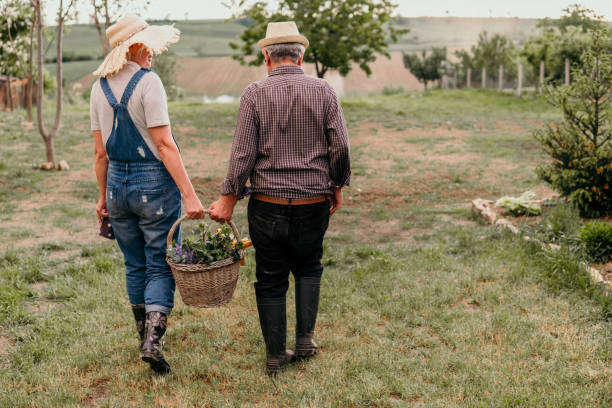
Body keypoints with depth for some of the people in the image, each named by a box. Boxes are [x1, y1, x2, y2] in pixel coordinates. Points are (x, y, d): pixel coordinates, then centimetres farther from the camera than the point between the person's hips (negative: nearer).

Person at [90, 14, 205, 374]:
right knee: (161, 266, 3)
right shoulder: (148, 82, -14)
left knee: (135, 266, 16)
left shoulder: (100, 86, 6)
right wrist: (190, 195, -20)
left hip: (117, 183, 6)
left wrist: (103, 196, 17)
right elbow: (165, 145, -19)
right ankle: (153, 340, -7)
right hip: (155, 182, -6)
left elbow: (100, 151, 8)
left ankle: (145, 336, 28)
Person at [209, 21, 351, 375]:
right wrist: (337, 187, 12)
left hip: (267, 204, -1)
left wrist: (228, 199, 0)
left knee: (271, 280, 10)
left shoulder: (255, 94, -5)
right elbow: (340, 147, -3)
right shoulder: (323, 91, -2)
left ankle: (276, 355, 18)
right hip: (313, 203, 1)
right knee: (308, 269, 23)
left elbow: (243, 153, -8)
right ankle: (305, 339, 17)